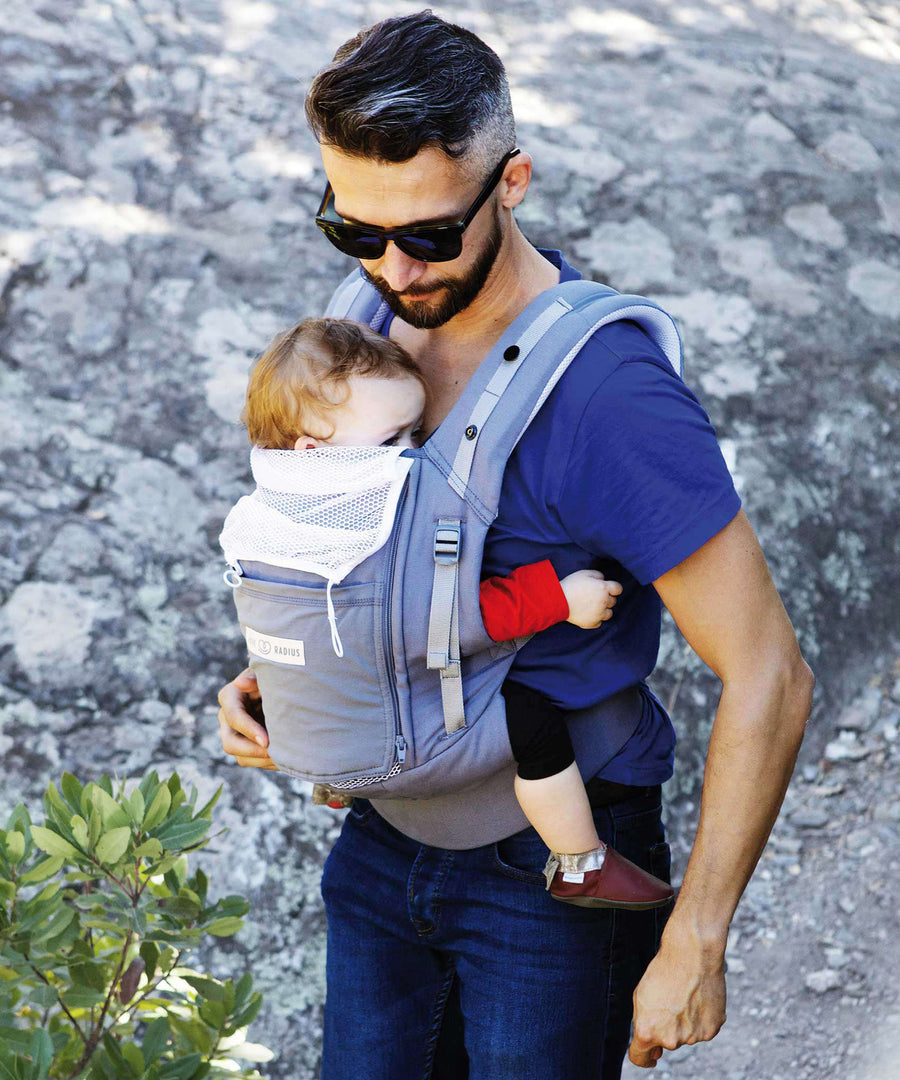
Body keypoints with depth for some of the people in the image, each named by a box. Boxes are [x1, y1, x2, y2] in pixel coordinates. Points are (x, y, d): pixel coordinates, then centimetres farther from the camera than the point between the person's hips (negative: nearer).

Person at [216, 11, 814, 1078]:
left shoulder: (610, 396, -27)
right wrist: (274, 675, -4)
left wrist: (694, 946, -20)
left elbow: (768, 678, -24)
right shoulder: (388, 317, -3)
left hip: (551, 871, -6)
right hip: (386, 841, 7)